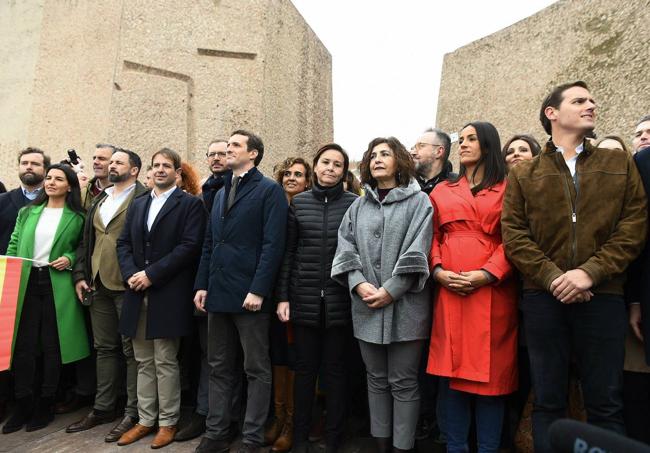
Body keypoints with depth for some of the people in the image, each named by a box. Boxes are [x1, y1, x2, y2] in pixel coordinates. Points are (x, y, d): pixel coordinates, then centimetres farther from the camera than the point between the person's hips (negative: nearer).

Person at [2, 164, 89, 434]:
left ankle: (45, 405, 18)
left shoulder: (77, 218, 3)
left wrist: (70, 259, -12)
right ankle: (23, 404, 16)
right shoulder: (27, 212, 13)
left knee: (52, 345, 5)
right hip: (25, 282, 3)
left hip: (58, 285, -3)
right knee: (24, 344, 2)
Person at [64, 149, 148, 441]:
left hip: (127, 285, -7)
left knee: (131, 349, 1)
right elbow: (86, 241, 18)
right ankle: (103, 408, 27)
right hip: (98, 285, 7)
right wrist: (80, 275, 8)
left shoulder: (143, 198, -5)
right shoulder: (99, 201, 18)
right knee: (104, 347, 15)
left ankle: (133, 414, 10)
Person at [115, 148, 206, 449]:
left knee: (165, 362, 2)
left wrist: (151, 274, -15)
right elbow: (123, 243, 13)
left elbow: (189, 246, -13)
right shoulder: (137, 205, 18)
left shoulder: (190, 204, -2)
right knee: (144, 362, 13)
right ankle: (145, 420, 25)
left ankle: (168, 422, 17)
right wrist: (130, 274, -6)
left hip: (168, 294, -6)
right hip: (137, 293, 6)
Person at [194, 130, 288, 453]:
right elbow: (209, 243, 17)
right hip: (218, 292, 7)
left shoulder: (269, 190, -5)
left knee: (257, 370, 6)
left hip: (249, 294, -7)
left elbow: (272, 244, -13)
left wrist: (258, 290, -19)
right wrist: (202, 285, 9)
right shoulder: (220, 193, 18)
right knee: (219, 368, 15)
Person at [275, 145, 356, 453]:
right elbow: (288, 252, 5)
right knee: (304, 368, 11)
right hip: (304, 299, 1)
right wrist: (282, 296, 1)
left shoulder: (354, 203, 0)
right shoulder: (298, 203, 6)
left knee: (334, 369, 10)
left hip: (339, 300, -1)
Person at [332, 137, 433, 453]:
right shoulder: (358, 206, 13)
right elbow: (346, 248, 5)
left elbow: (416, 253, -9)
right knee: (377, 379, 14)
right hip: (366, 306, 4)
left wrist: (390, 291, -15)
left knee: (403, 382, 4)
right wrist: (358, 284, -11)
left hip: (404, 305, -4)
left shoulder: (418, 201, 0)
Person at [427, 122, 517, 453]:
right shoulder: (442, 191, 16)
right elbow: (433, 236, 11)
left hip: (492, 288, -2)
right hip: (449, 288, 2)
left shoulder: (507, 189, 7)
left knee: (490, 369, 3)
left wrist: (488, 273, -15)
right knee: (453, 368, 7)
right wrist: (438, 270, -6)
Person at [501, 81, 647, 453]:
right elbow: (514, 235, 0)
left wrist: (590, 272, -12)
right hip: (544, 297, 0)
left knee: (606, 402, 8)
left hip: (603, 296, 1)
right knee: (548, 401, 9)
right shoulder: (523, 174, 9)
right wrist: (552, 277, -13)